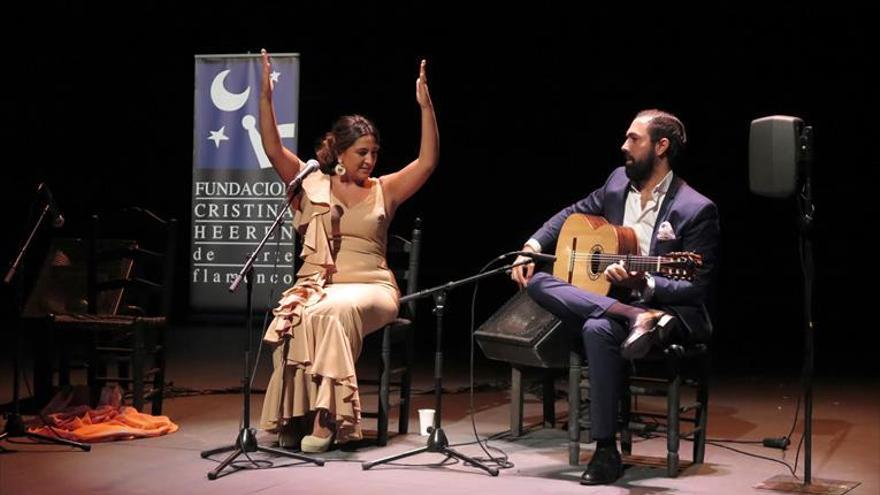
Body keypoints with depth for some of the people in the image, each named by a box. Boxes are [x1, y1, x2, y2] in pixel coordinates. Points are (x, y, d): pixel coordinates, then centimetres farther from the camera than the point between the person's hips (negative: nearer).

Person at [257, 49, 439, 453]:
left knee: (332, 311, -35)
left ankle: (326, 417, -35)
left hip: (371, 288, -1)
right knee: (298, 318, -34)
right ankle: (295, 415, -29)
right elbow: (273, 149, 0)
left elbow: (428, 162, -1)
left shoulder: (384, 190, 11)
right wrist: (265, 95, -9)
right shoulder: (311, 185, 11)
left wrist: (425, 105, -9)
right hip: (315, 284, 1)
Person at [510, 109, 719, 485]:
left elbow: (697, 288, -13)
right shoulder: (619, 181, 7)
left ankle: (606, 451, -30)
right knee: (534, 280, -16)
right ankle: (639, 319, -30)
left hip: (672, 312, -7)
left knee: (599, 329, -39)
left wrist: (643, 284, -29)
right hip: (607, 299, 7)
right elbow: (573, 214, 21)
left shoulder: (696, 210, -12)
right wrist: (532, 246, 4)